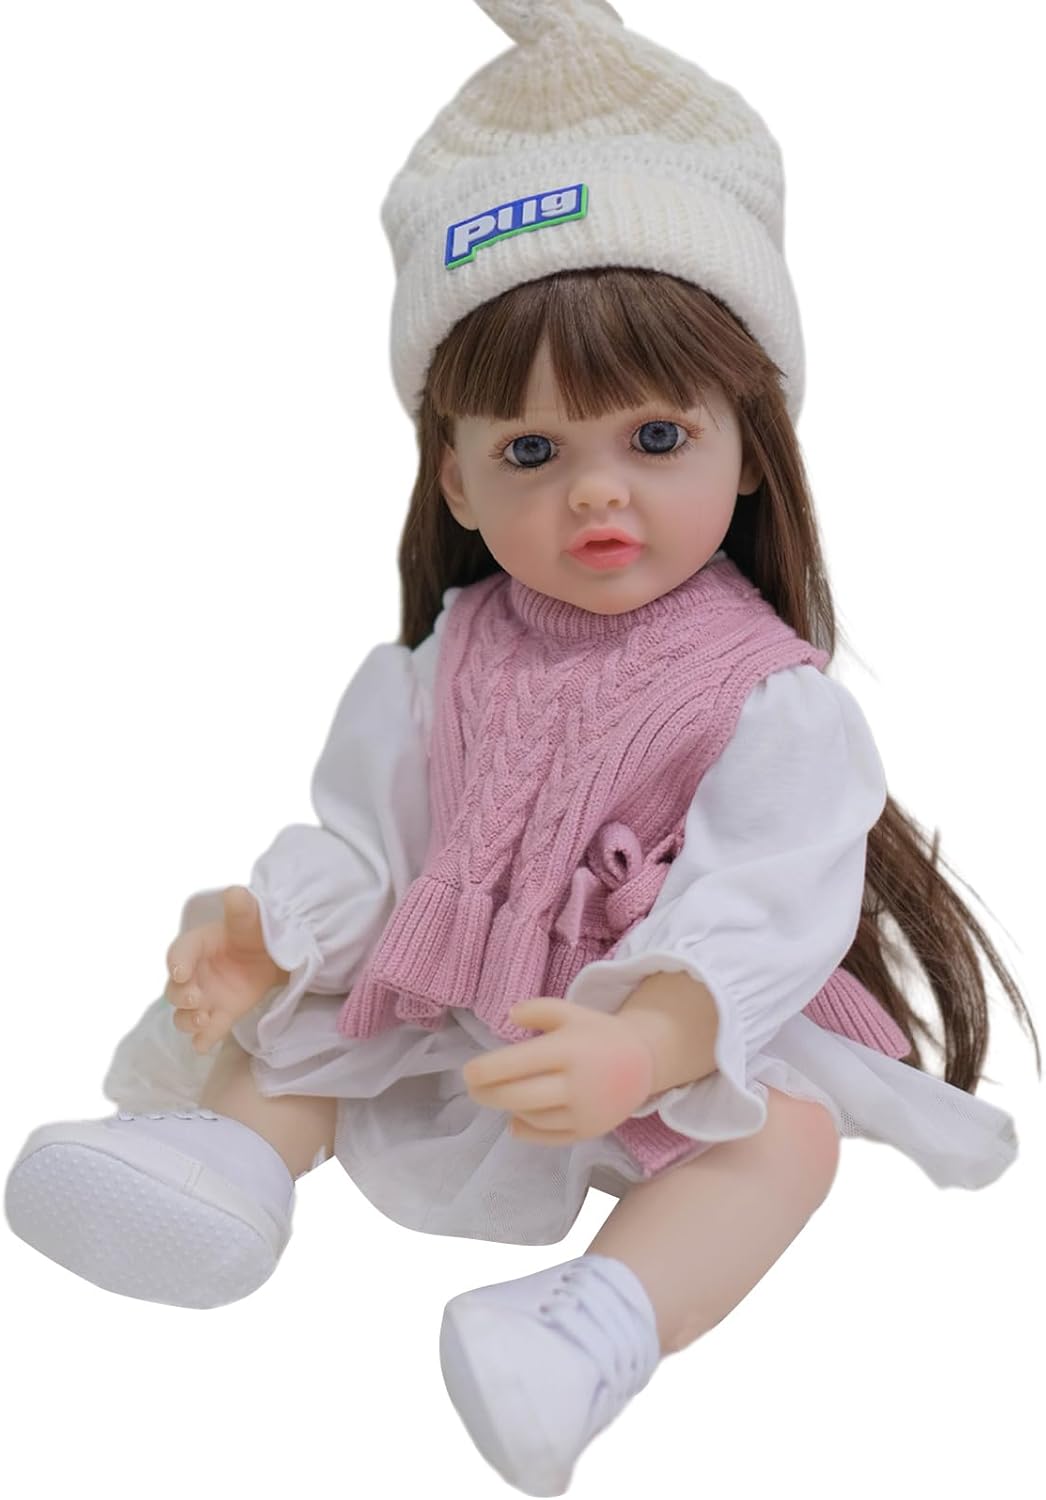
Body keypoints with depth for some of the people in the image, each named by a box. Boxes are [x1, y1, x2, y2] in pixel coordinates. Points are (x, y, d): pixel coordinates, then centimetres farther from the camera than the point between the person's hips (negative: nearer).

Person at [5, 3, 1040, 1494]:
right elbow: (365, 839, 2)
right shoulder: (451, 664, 1)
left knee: (789, 1132, -30)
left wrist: (637, 1049, -44)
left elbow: (759, 923, -26)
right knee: (280, 1016, 0)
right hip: (448, 1008, 5)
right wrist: (257, 943, -19)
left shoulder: (776, 698, -16)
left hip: (694, 1039, -5)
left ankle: (608, 1319, -45)